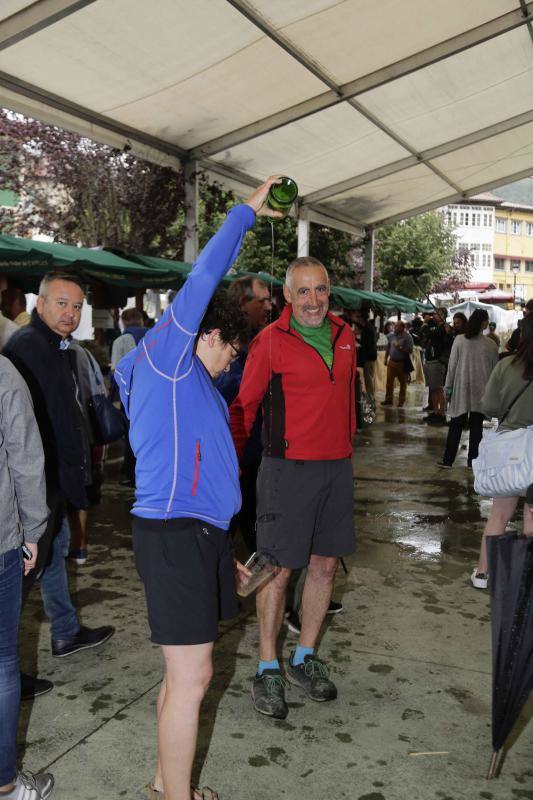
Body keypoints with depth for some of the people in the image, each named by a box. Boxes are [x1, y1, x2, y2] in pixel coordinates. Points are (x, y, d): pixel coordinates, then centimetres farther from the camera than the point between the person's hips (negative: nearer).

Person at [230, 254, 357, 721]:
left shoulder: (344, 335, 8)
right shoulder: (272, 340, -9)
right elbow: (245, 405, -6)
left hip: (337, 467, 6)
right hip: (289, 468, -5)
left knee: (325, 566, 12)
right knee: (280, 570, 2)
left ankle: (305, 658, 30)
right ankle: (268, 669, 19)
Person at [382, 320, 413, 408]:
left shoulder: (407, 337, -7)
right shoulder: (391, 336, 7)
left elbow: (410, 350, -11)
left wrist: (400, 348, -20)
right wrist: (386, 358, 14)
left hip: (402, 363, -4)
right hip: (392, 361, 4)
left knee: (403, 382, 6)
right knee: (389, 381, 2)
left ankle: (401, 401, 16)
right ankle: (388, 399, 12)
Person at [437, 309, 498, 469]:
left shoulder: (459, 340, -6)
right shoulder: (491, 345, -4)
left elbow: (452, 366, -4)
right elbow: (495, 370, 3)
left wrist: (448, 387, 4)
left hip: (461, 390, 0)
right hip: (481, 392, 0)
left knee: (456, 426, 7)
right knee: (476, 427, 9)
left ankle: (447, 460, 8)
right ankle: (473, 461, 13)